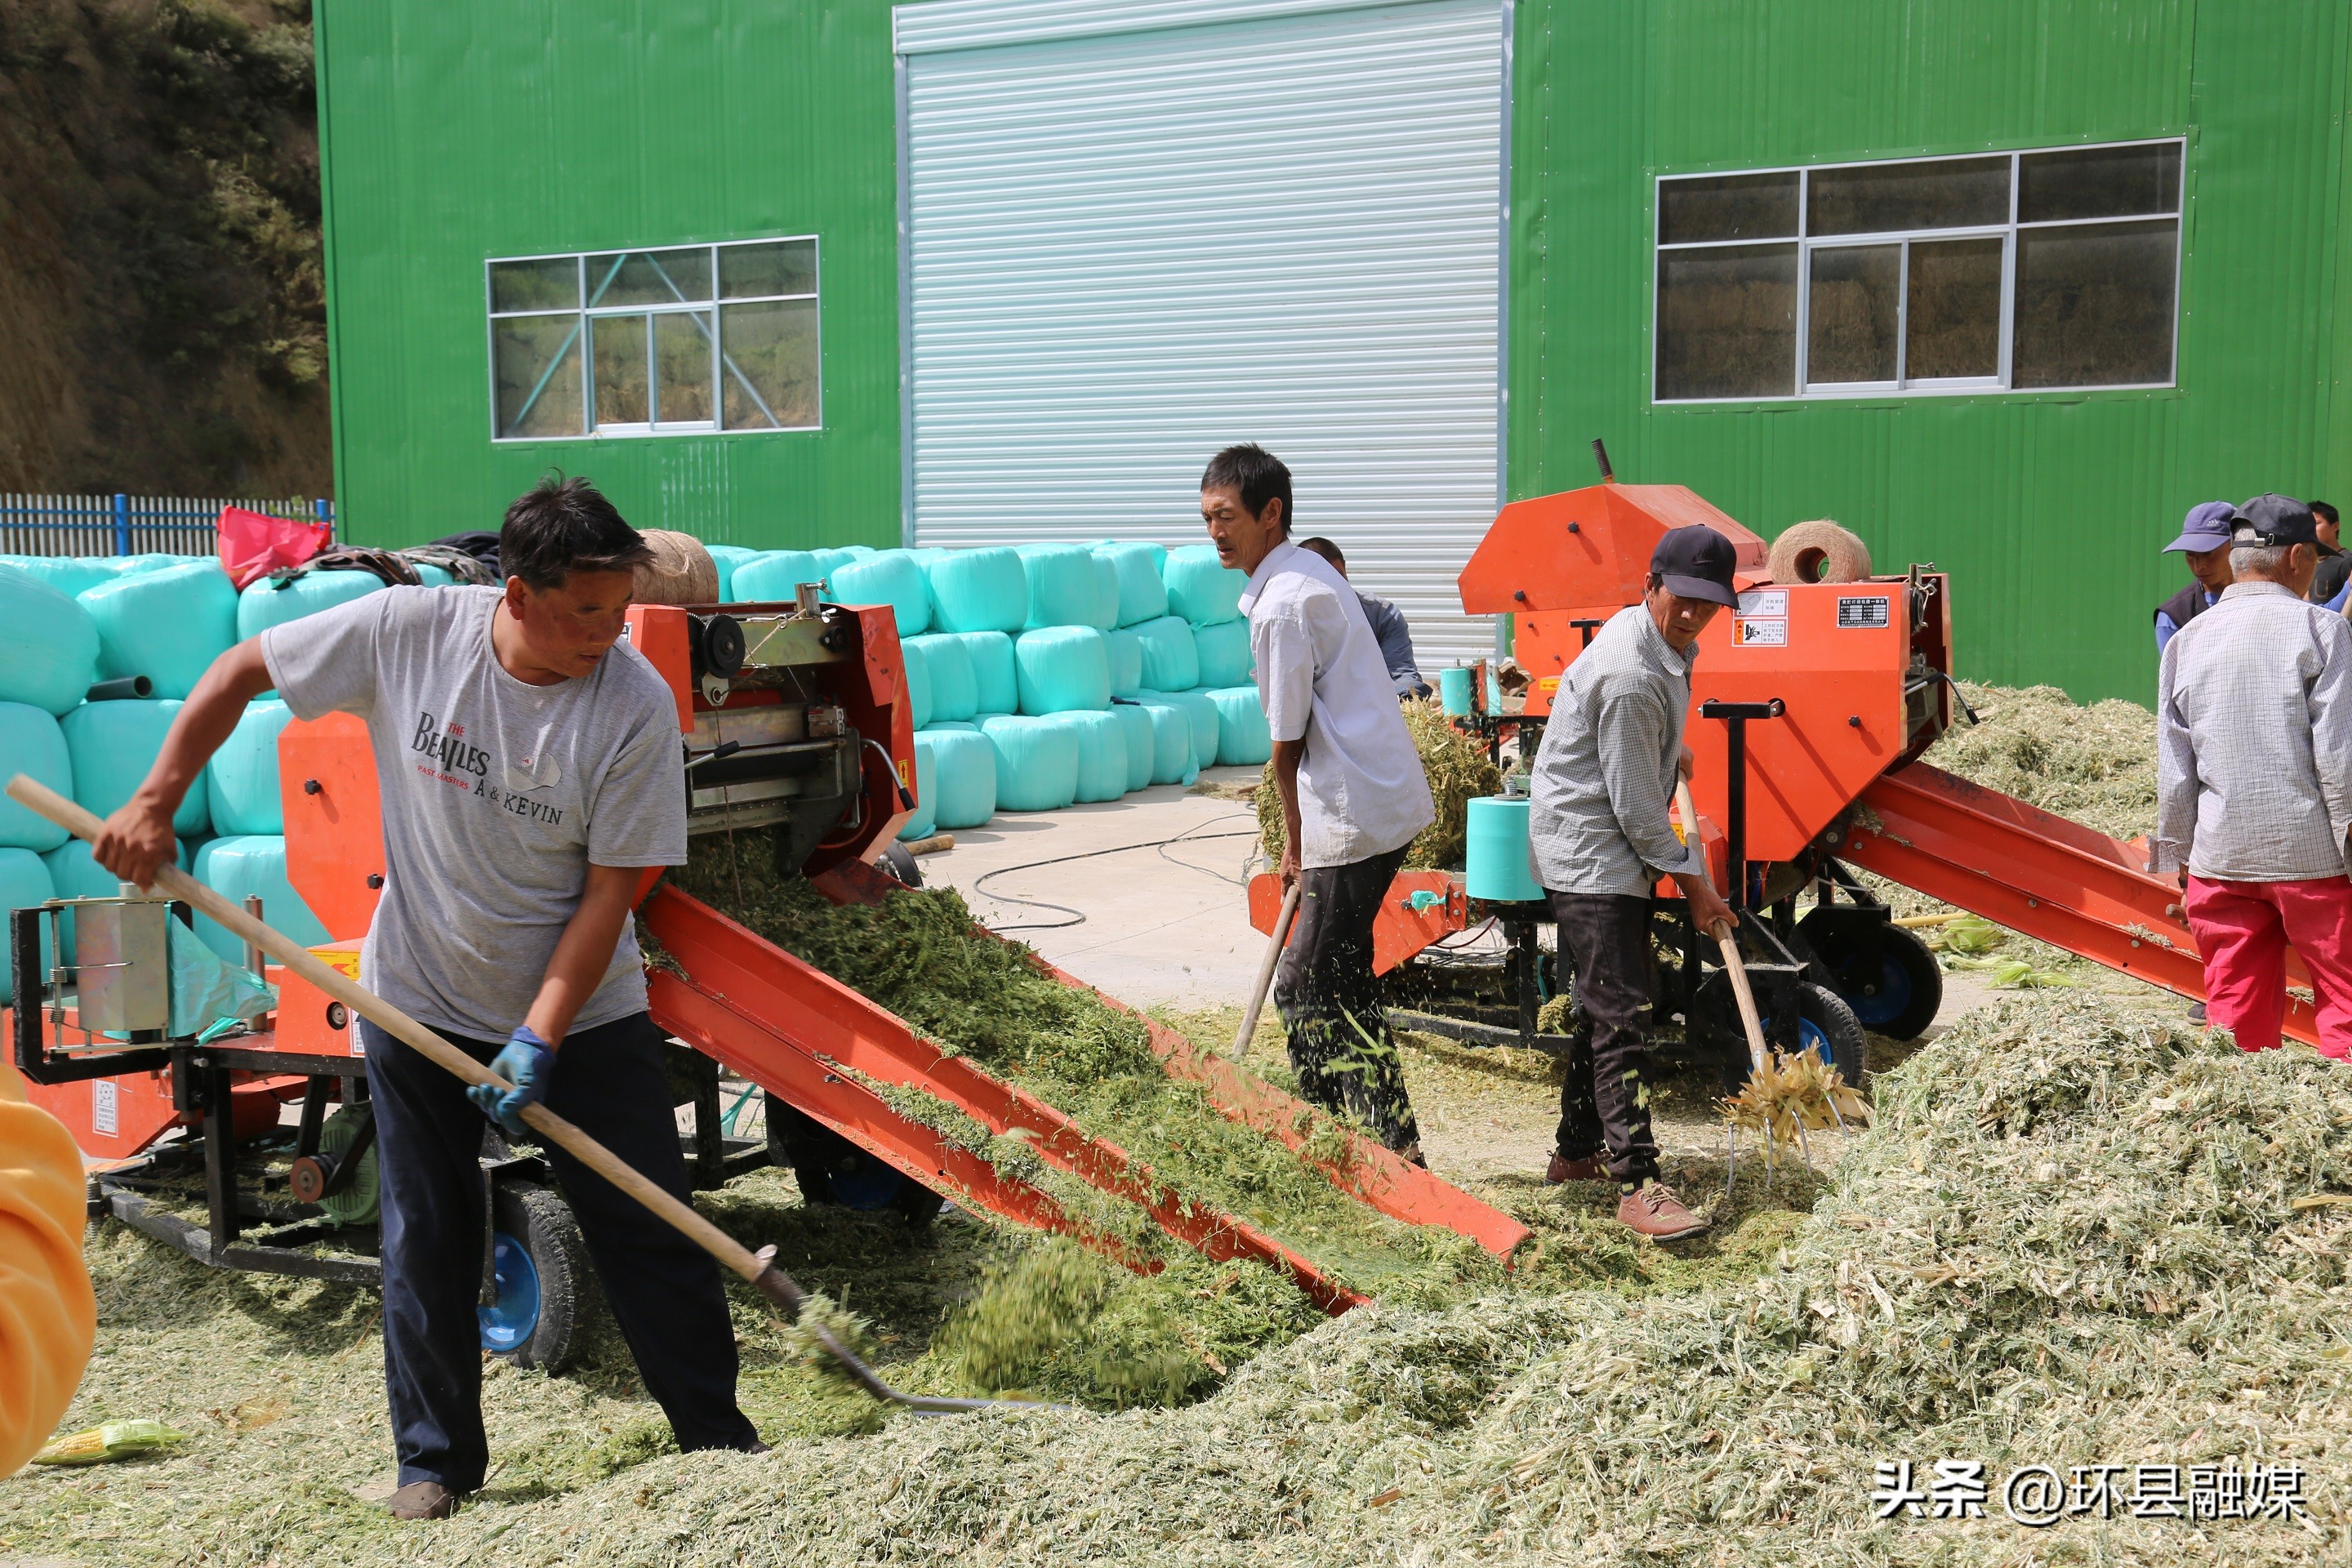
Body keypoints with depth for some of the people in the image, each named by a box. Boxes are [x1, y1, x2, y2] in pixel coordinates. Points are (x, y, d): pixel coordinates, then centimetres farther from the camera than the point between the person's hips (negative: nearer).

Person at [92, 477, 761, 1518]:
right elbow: (241, 672, 0)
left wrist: (540, 1040, -19)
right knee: (426, 1244, 9)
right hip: (420, 1001, 1)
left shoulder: (636, 705, -19)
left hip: (582, 1009, -1)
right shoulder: (407, 631, -15)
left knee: (648, 1231, 2)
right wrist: (154, 803, -4)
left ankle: (718, 1439, 17)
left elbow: (610, 893, -16)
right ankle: (434, 1462, 25)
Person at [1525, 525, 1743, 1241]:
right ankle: (1637, 1183, -15)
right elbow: (1636, 806, -21)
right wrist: (1692, 882, -12)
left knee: (1604, 1007, 17)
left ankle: (1577, 1152, 28)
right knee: (1622, 1016, -14)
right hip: (1589, 853, -11)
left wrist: (1669, 752, 41)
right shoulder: (1632, 676, -25)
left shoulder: (1659, 643, 7)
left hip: (1612, 851, 11)